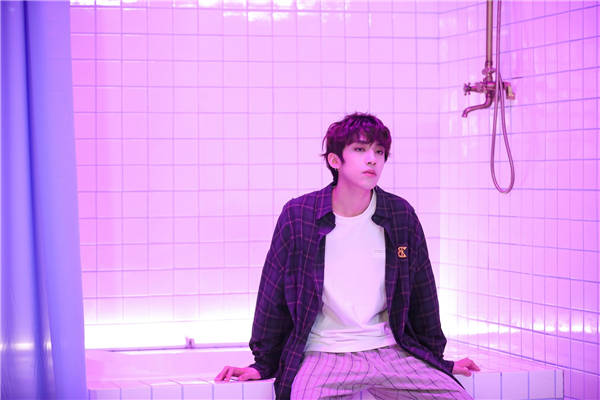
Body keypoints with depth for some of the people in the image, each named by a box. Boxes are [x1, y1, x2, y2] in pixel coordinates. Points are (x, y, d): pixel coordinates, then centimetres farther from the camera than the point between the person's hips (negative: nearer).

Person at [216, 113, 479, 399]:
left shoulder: (401, 215, 3)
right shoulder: (297, 215, -3)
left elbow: (422, 292, 14)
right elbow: (274, 294, 5)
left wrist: (437, 361, 20)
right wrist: (263, 364, 9)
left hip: (388, 350, 3)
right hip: (322, 353, -2)